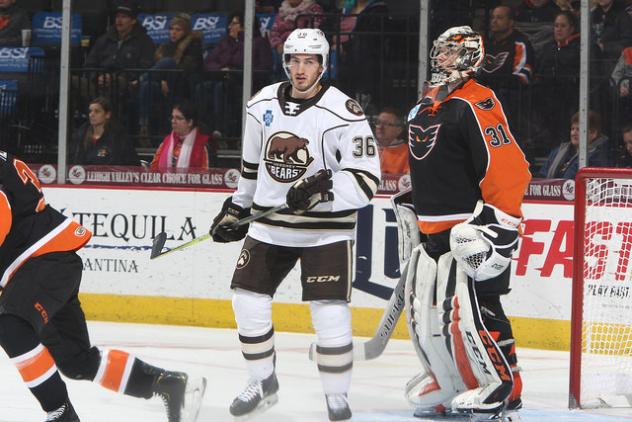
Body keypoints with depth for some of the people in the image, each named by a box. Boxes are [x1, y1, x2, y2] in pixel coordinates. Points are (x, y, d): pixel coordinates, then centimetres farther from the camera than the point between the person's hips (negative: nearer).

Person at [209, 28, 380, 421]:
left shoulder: (344, 112, -15)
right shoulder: (263, 105, 3)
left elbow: (366, 179, -17)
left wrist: (325, 188, -32)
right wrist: (237, 208, 24)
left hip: (326, 229, -5)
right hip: (270, 224, 5)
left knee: (330, 313, -12)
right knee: (248, 301, 3)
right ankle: (263, 382, 21)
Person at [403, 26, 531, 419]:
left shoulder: (476, 103, -14)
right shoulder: (427, 104, 16)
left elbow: (506, 166, -20)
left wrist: (499, 221, -23)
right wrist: (415, 202, 31)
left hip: (470, 230, -10)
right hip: (434, 231, 10)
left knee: (470, 307, -12)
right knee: (425, 310, 11)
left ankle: (502, 386, -2)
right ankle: (450, 381, 23)